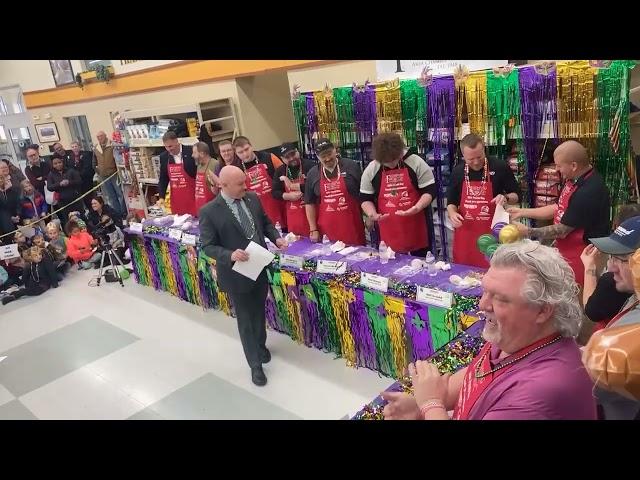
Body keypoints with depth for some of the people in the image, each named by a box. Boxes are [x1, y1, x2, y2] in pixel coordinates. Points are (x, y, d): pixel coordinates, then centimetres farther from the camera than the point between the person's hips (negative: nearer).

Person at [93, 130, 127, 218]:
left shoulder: (112, 145, -7)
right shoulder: (96, 149, 10)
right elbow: (94, 162, 23)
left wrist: (118, 169, -10)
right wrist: (97, 170, 15)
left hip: (114, 174, -5)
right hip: (103, 177, 5)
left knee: (120, 194, 0)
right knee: (111, 197, 10)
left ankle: (124, 213, 9)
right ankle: (117, 214, 18)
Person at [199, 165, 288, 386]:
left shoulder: (252, 198, -3)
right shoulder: (209, 211, -18)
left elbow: (265, 222, 11)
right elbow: (208, 246, -14)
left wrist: (276, 238, -8)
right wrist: (230, 255, -30)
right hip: (236, 273, -5)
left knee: (259, 312, 24)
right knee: (245, 319, 9)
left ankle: (261, 345, 51)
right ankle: (255, 364, 26)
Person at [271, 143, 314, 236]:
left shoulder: (309, 166, -7)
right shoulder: (280, 171, 7)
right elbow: (274, 192, 7)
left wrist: (293, 186, -15)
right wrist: (288, 196, -12)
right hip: (293, 215, 4)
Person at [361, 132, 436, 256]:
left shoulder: (417, 163, -7)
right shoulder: (371, 170, -1)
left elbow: (430, 190, -6)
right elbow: (365, 198, 6)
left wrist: (417, 208, -23)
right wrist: (372, 214, -14)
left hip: (415, 227, -1)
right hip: (388, 230, 2)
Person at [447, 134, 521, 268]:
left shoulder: (500, 167, -5)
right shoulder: (457, 171, 2)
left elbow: (516, 195, 3)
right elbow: (451, 201, 11)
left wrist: (506, 198, -19)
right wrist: (452, 214, -10)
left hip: (492, 232, -2)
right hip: (465, 233, 3)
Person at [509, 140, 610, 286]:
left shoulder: (588, 192, -27)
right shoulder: (575, 180, 3)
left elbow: (562, 230, -21)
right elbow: (559, 209, 15)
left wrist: (528, 232, -11)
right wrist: (523, 212, 11)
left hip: (580, 257, -9)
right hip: (566, 250, 9)